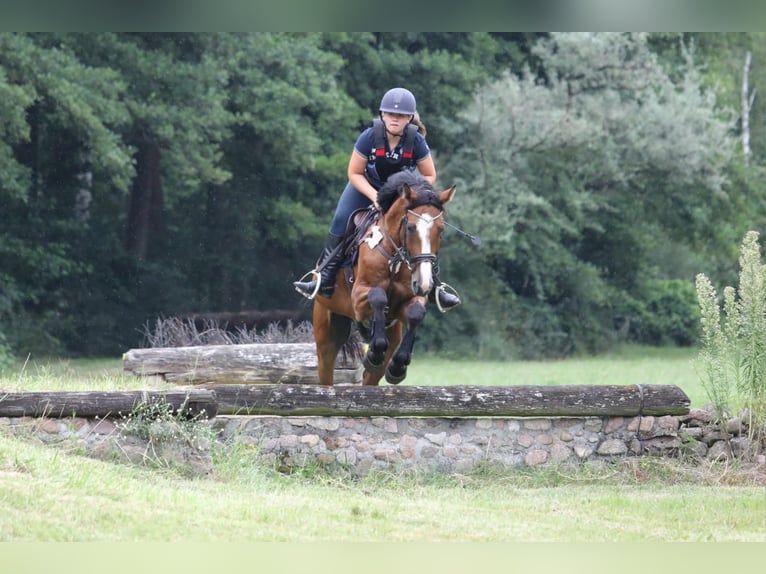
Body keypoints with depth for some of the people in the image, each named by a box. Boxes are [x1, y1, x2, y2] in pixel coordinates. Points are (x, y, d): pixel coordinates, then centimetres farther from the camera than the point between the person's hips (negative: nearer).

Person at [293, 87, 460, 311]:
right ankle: (324, 279, -15)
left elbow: (429, 176, -10)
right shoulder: (369, 137, -26)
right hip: (366, 187, 0)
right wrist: (374, 196, -29)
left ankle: (436, 286, -1)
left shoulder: (416, 142, -23)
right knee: (341, 221, -18)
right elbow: (354, 173, -16)